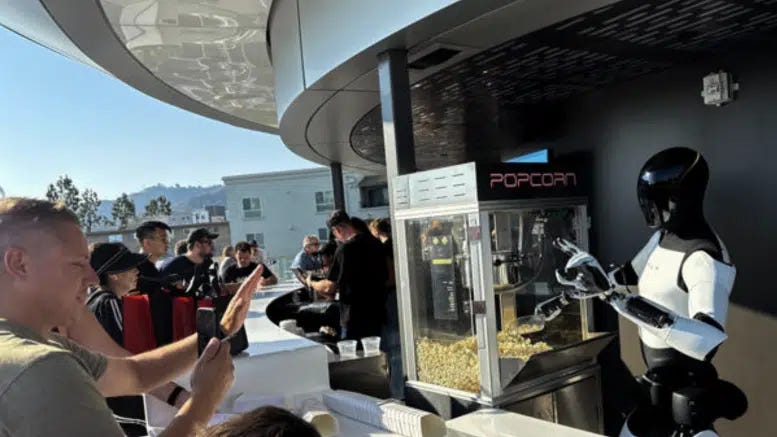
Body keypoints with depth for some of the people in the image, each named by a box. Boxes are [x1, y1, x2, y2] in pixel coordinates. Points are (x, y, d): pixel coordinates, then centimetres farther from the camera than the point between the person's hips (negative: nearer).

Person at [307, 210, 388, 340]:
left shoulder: (345, 248, -16)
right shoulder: (376, 243, 5)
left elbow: (329, 287, -13)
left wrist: (311, 284, 9)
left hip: (355, 319, -7)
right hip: (377, 314, 7)